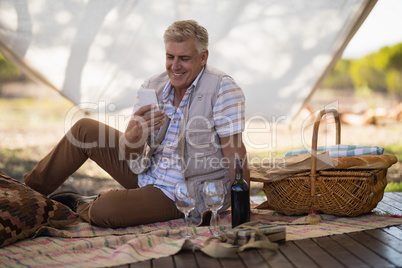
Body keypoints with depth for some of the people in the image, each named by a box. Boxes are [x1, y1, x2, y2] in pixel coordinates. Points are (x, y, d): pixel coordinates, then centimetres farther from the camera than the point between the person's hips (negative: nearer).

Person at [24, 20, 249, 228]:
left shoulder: (222, 88, -19)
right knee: (85, 129, 2)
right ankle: (28, 192, 19)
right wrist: (135, 133, -29)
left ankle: (81, 207, 13)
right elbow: (128, 153, -6)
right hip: (146, 173, 6)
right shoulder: (153, 87, -2)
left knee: (104, 210, -26)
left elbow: (235, 151, -21)